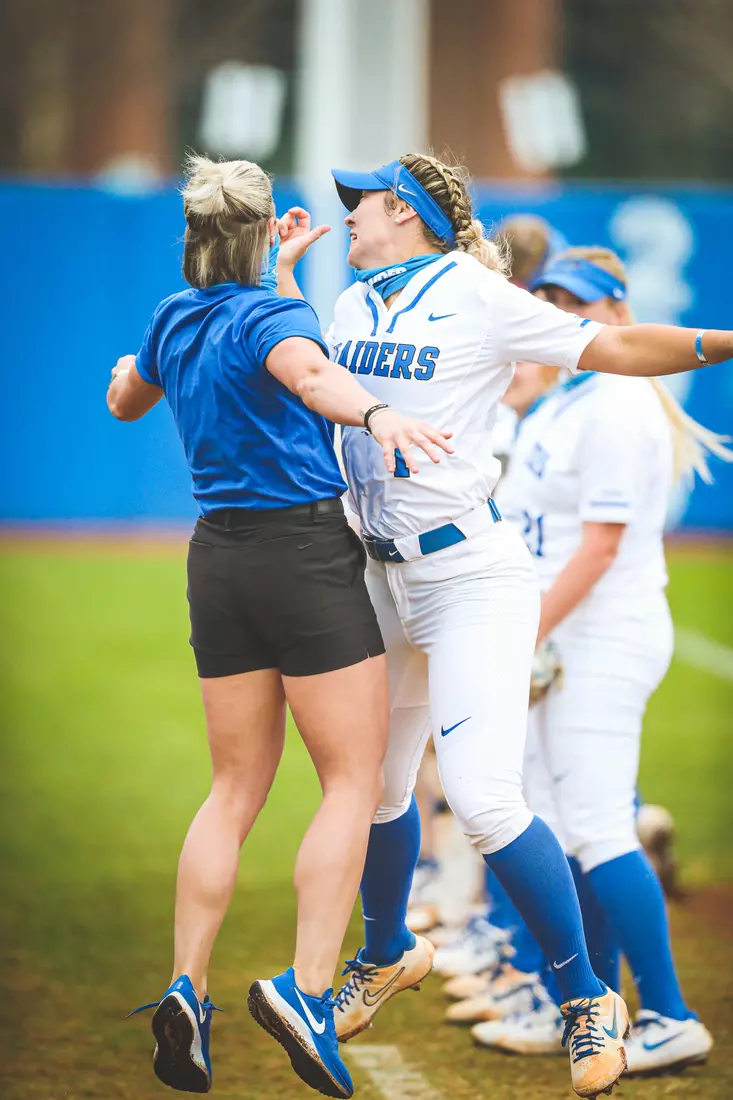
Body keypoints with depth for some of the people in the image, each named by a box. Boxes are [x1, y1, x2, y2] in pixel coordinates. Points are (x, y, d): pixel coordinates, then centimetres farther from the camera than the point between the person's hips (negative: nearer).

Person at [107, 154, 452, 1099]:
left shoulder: (174, 321, 10)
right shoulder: (272, 315, -10)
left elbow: (124, 400, 31)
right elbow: (306, 370, -35)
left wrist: (129, 372, 55)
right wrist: (375, 413, -54)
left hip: (220, 557, 7)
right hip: (305, 551, -7)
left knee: (235, 789, 11)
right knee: (353, 781, -1)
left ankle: (186, 990, 0)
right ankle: (306, 988, -14)